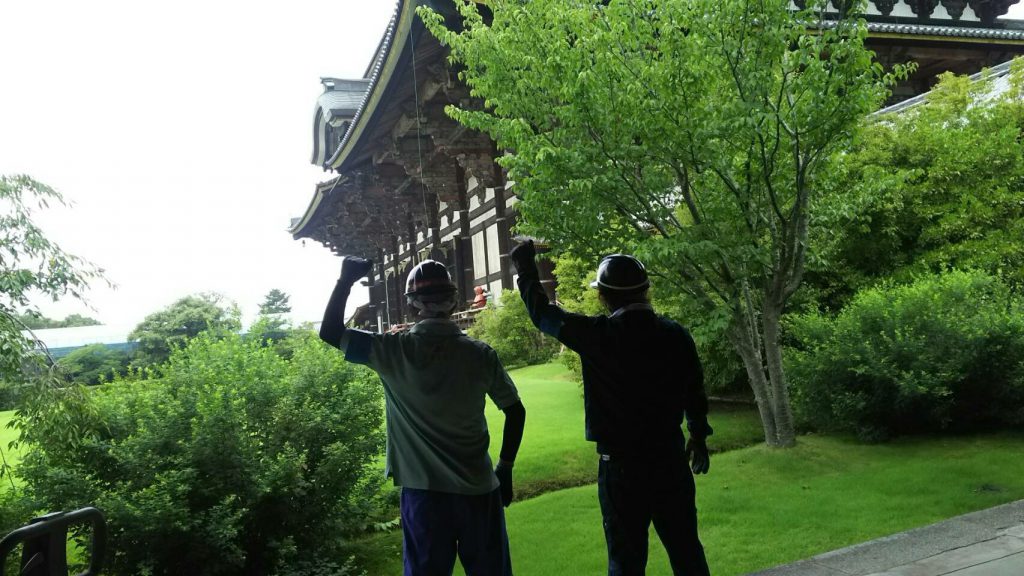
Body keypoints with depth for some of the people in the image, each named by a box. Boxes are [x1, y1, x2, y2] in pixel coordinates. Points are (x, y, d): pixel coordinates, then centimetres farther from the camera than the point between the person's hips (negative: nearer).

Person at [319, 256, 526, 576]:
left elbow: (330, 332, -2)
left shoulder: (394, 351, -9)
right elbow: (515, 411, 2)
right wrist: (505, 468, 12)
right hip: (478, 489, 1)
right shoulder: (480, 354, -4)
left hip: (424, 492, -1)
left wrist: (346, 280, 3)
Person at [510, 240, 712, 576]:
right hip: (670, 458, 4)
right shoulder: (675, 335, -2)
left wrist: (526, 269, 16)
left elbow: (543, 314, 0)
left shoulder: (597, 336, -13)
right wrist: (699, 436, 25)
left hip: (621, 465, -3)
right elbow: (694, 392, 8)